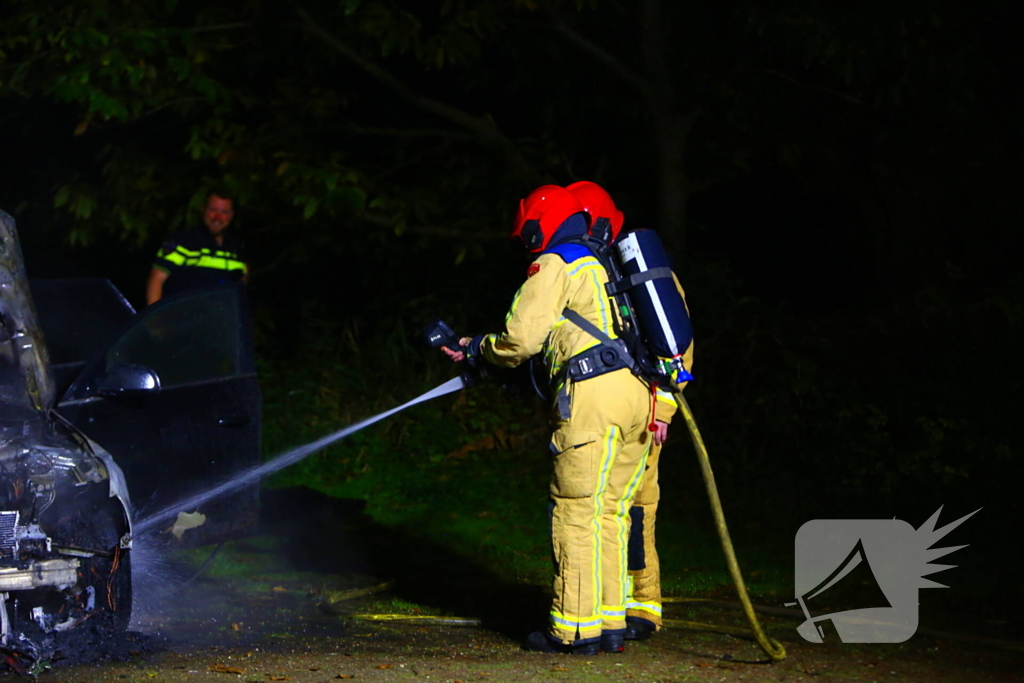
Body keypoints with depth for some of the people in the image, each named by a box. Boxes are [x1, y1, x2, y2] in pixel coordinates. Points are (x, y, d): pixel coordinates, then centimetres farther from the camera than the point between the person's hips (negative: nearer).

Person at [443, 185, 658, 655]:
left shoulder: (553, 265, 0)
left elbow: (521, 339, -5)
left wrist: (477, 349, 13)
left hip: (595, 394, -8)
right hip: (639, 394, 8)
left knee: (576, 511, -3)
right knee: (611, 511, 11)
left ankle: (575, 629, -3)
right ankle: (611, 624, 11)